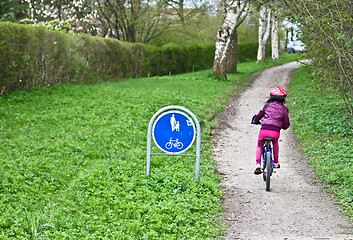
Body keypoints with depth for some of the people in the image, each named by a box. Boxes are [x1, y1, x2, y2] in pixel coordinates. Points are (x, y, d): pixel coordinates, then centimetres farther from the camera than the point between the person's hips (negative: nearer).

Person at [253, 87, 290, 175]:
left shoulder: (268, 105, 12)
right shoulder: (284, 109, 11)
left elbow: (259, 115, 19)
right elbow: (286, 124, 9)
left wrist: (256, 121, 41)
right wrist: (283, 127, 33)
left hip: (264, 130, 0)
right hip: (276, 131, 0)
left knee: (259, 146, 26)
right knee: (275, 143, 36)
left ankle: (258, 164, 9)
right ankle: (275, 162, 35)